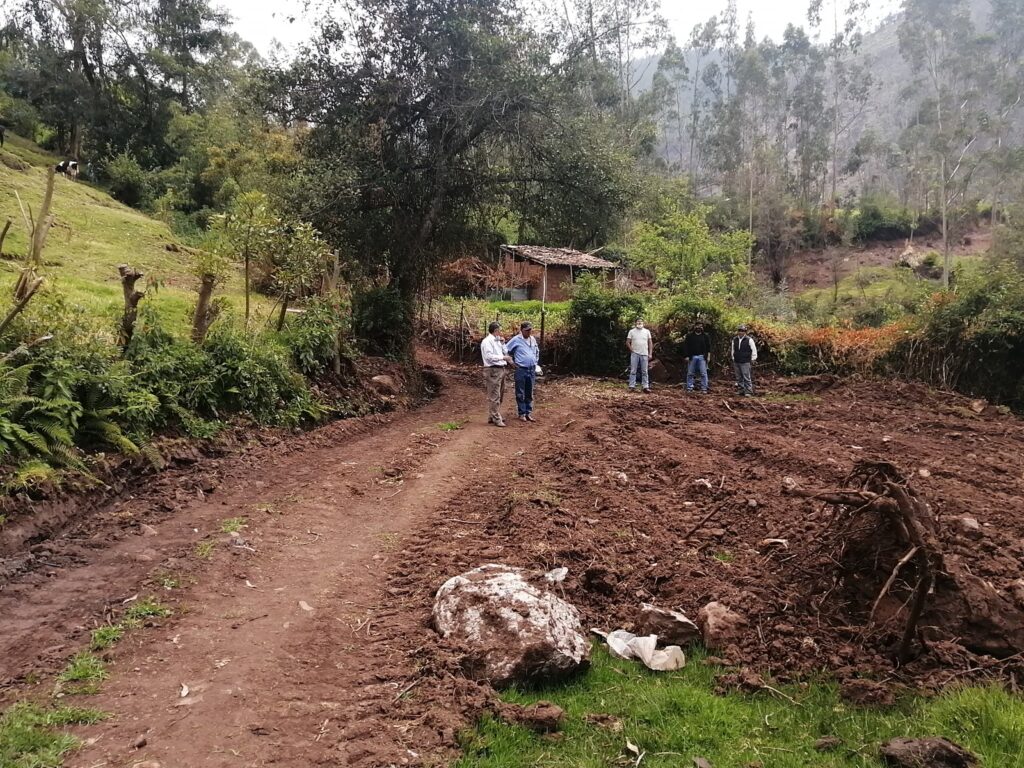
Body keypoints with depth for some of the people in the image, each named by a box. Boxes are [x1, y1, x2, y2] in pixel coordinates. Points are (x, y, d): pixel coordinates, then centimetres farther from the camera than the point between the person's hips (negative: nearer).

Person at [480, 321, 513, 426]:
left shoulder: (497, 341, 17)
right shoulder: (487, 341, -10)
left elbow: (505, 353, 18)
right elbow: (489, 356, -20)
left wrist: (502, 343, 6)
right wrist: (503, 357, -15)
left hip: (501, 370, 10)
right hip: (493, 370, -10)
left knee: (500, 395, 16)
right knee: (494, 396, -7)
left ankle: (492, 416, 26)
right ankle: (496, 419, -5)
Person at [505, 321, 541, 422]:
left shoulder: (533, 339, 11)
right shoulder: (516, 339, -8)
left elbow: (537, 351, 28)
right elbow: (505, 349, -5)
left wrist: (536, 362, 20)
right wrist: (511, 361, -3)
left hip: (532, 369, 6)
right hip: (521, 370, -6)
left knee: (529, 394, 10)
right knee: (520, 394, 1)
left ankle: (528, 413, 17)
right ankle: (522, 413, 8)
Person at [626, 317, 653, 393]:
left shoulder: (647, 331, 8)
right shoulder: (632, 331, 3)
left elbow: (650, 342, 7)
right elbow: (627, 342, 3)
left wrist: (650, 353, 0)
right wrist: (632, 350, -6)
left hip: (644, 354, 1)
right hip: (635, 354, -1)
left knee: (644, 371, 3)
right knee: (633, 371, -1)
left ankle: (646, 387, 4)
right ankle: (632, 386, 2)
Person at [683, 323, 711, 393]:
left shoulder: (705, 336, 9)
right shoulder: (689, 336, 5)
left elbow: (708, 347, 10)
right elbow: (685, 346, 2)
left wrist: (708, 356, 1)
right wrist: (686, 356, -6)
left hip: (702, 357, 0)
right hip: (692, 357, 0)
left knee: (703, 373, -3)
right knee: (690, 373, 3)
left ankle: (704, 389, 0)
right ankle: (689, 388, 10)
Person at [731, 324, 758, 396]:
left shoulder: (749, 340, -7)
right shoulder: (734, 339, 8)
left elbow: (754, 350, -1)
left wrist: (752, 360, -1)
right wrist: (733, 359, 17)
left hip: (745, 362, -5)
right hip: (736, 362, 5)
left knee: (746, 377, -7)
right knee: (739, 377, 12)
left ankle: (748, 391, -4)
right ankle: (740, 390, 21)